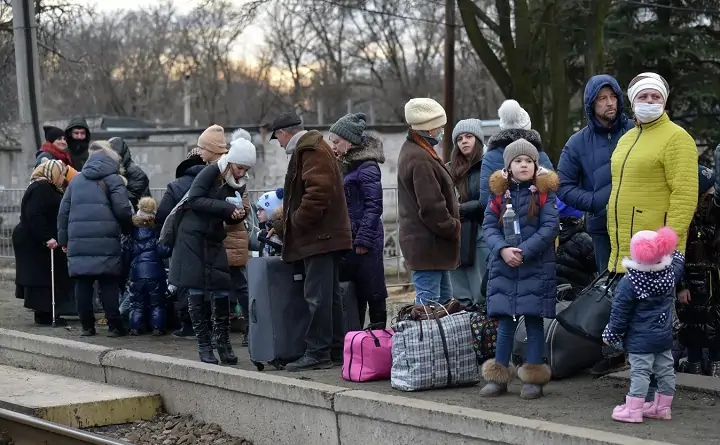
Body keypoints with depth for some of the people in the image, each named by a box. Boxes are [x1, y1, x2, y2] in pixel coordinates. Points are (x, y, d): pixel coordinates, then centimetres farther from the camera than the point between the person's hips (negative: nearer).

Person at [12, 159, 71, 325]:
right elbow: (34, 215, -26)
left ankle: (44, 313, 16)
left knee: (45, 278, 11)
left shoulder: (48, 188, 17)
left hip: (38, 242, 10)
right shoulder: (41, 188, -17)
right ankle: (43, 315, -5)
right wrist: (47, 238, -28)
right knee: (40, 277, -7)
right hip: (34, 243, -10)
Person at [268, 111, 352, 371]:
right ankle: (336, 351, 17)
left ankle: (317, 354, -8)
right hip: (326, 235, 11)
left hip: (319, 237, -11)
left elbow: (317, 192, -24)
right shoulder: (313, 148, 22)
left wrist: (297, 222, -16)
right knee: (330, 295, 12)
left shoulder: (311, 151, -12)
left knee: (317, 297, -9)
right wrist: (285, 220, 22)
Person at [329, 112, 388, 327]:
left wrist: (363, 240, -18)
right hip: (346, 240, 9)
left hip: (365, 242, -9)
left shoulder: (367, 167, -11)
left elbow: (374, 206, -15)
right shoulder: (344, 166, 14)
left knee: (373, 292, -1)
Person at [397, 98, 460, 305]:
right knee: (428, 302, -8)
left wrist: (451, 227, 16)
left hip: (424, 242, 11)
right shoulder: (420, 160, -20)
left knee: (444, 297, 17)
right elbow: (431, 207, -23)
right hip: (427, 244, -11)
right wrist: (453, 228, -10)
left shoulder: (412, 151, 15)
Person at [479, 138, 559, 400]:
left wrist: (523, 251, -16)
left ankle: (534, 378, 9)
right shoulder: (499, 193, 6)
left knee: (534, 321, 2)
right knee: (505, 323, 7)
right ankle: (499, 378, 14)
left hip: (536, 268, -3)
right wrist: (503, 249, -14)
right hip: (503, 268, 3)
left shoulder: (544, 193, -2)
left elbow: (550, 227, -10)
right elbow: (489, 226, 3)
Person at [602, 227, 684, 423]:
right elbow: (678, 260, 22)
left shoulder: (628, 283, -18)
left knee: (640, 373, -5)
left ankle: (633, 410, -2)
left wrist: (611, 334, -1)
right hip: (664, 337, 6)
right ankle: (663, 407, 22)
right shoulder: (670, 274, -3)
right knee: (665, 370, 12)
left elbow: (619, 314, -13)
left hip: (640, 340, -6)